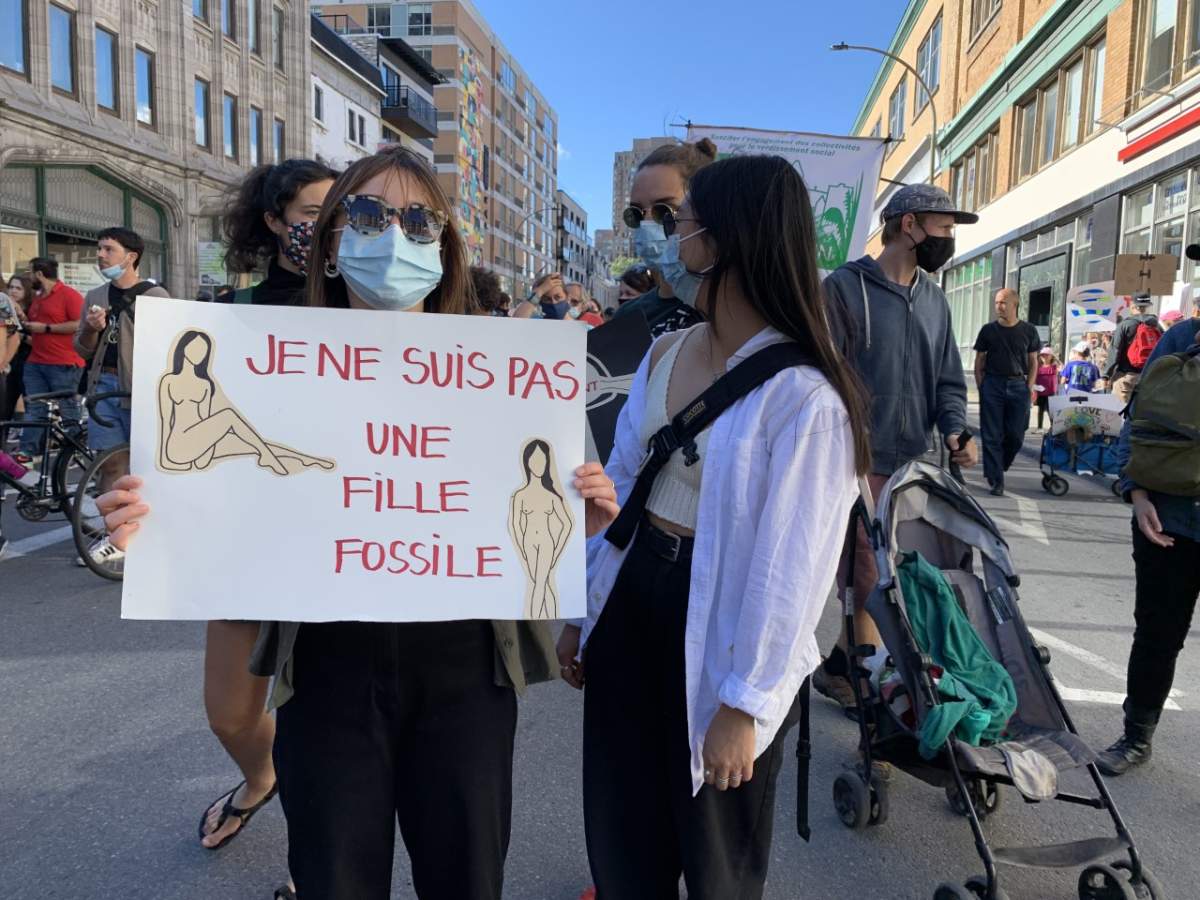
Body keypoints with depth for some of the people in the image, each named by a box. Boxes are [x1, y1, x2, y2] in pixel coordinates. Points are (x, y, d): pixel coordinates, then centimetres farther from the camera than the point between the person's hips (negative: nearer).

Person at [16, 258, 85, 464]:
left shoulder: (69, 294, -8)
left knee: (67, 410, -1)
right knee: (34, 409, 6)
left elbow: (79, 325, -18)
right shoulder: (37, 297, 20)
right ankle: (26, 450, 7)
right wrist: (24, 320, 13)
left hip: (63, 365, -8)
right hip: (35, 362, 8)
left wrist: (46, 328, -15)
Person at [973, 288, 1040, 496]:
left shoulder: (1028, 331, 6)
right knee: (992, 436, -3)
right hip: (992, 385, -1)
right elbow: (979, 361, 8)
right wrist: (981, 386, 0)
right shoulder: (988, 330, 6)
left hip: (1018, 385, 1)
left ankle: (997, 468, 25)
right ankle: (996, 481, 1)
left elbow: (1033, 362, 10)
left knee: (1016, 436, 1)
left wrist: (1030, 387, 0)